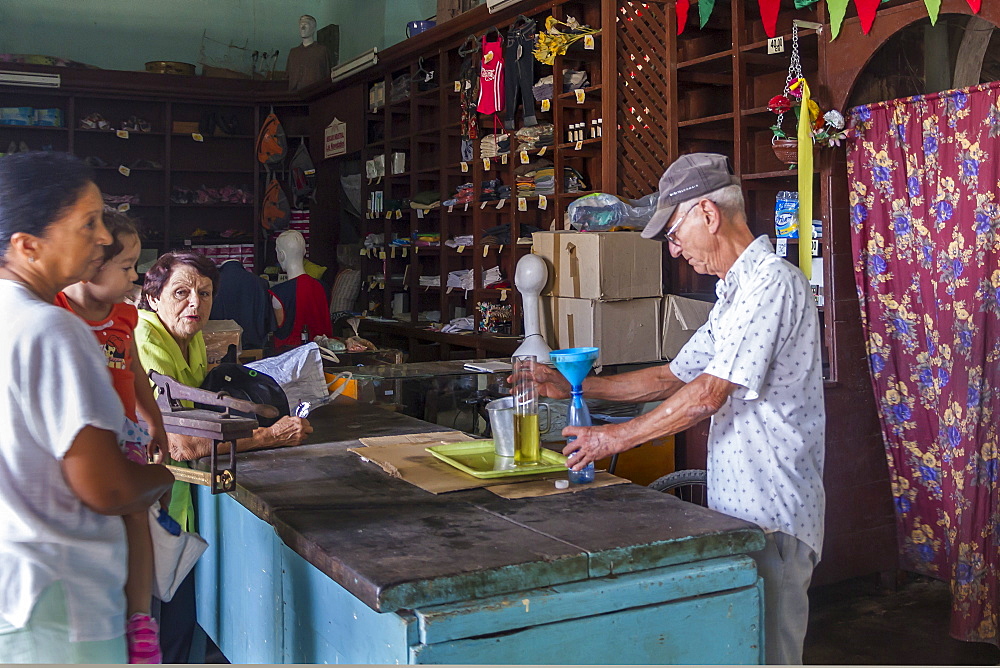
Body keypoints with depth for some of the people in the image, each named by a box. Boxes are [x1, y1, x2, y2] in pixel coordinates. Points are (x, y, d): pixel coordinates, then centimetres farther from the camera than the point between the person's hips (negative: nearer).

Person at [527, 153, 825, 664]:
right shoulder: (736, 291, 18)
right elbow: (673, 378, 20)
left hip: (772, 516, -10)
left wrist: (618, 437, -10)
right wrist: (574, 387, 14)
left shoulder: (772, 283, -16)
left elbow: (708, 395, -20)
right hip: (736, 508, 10)